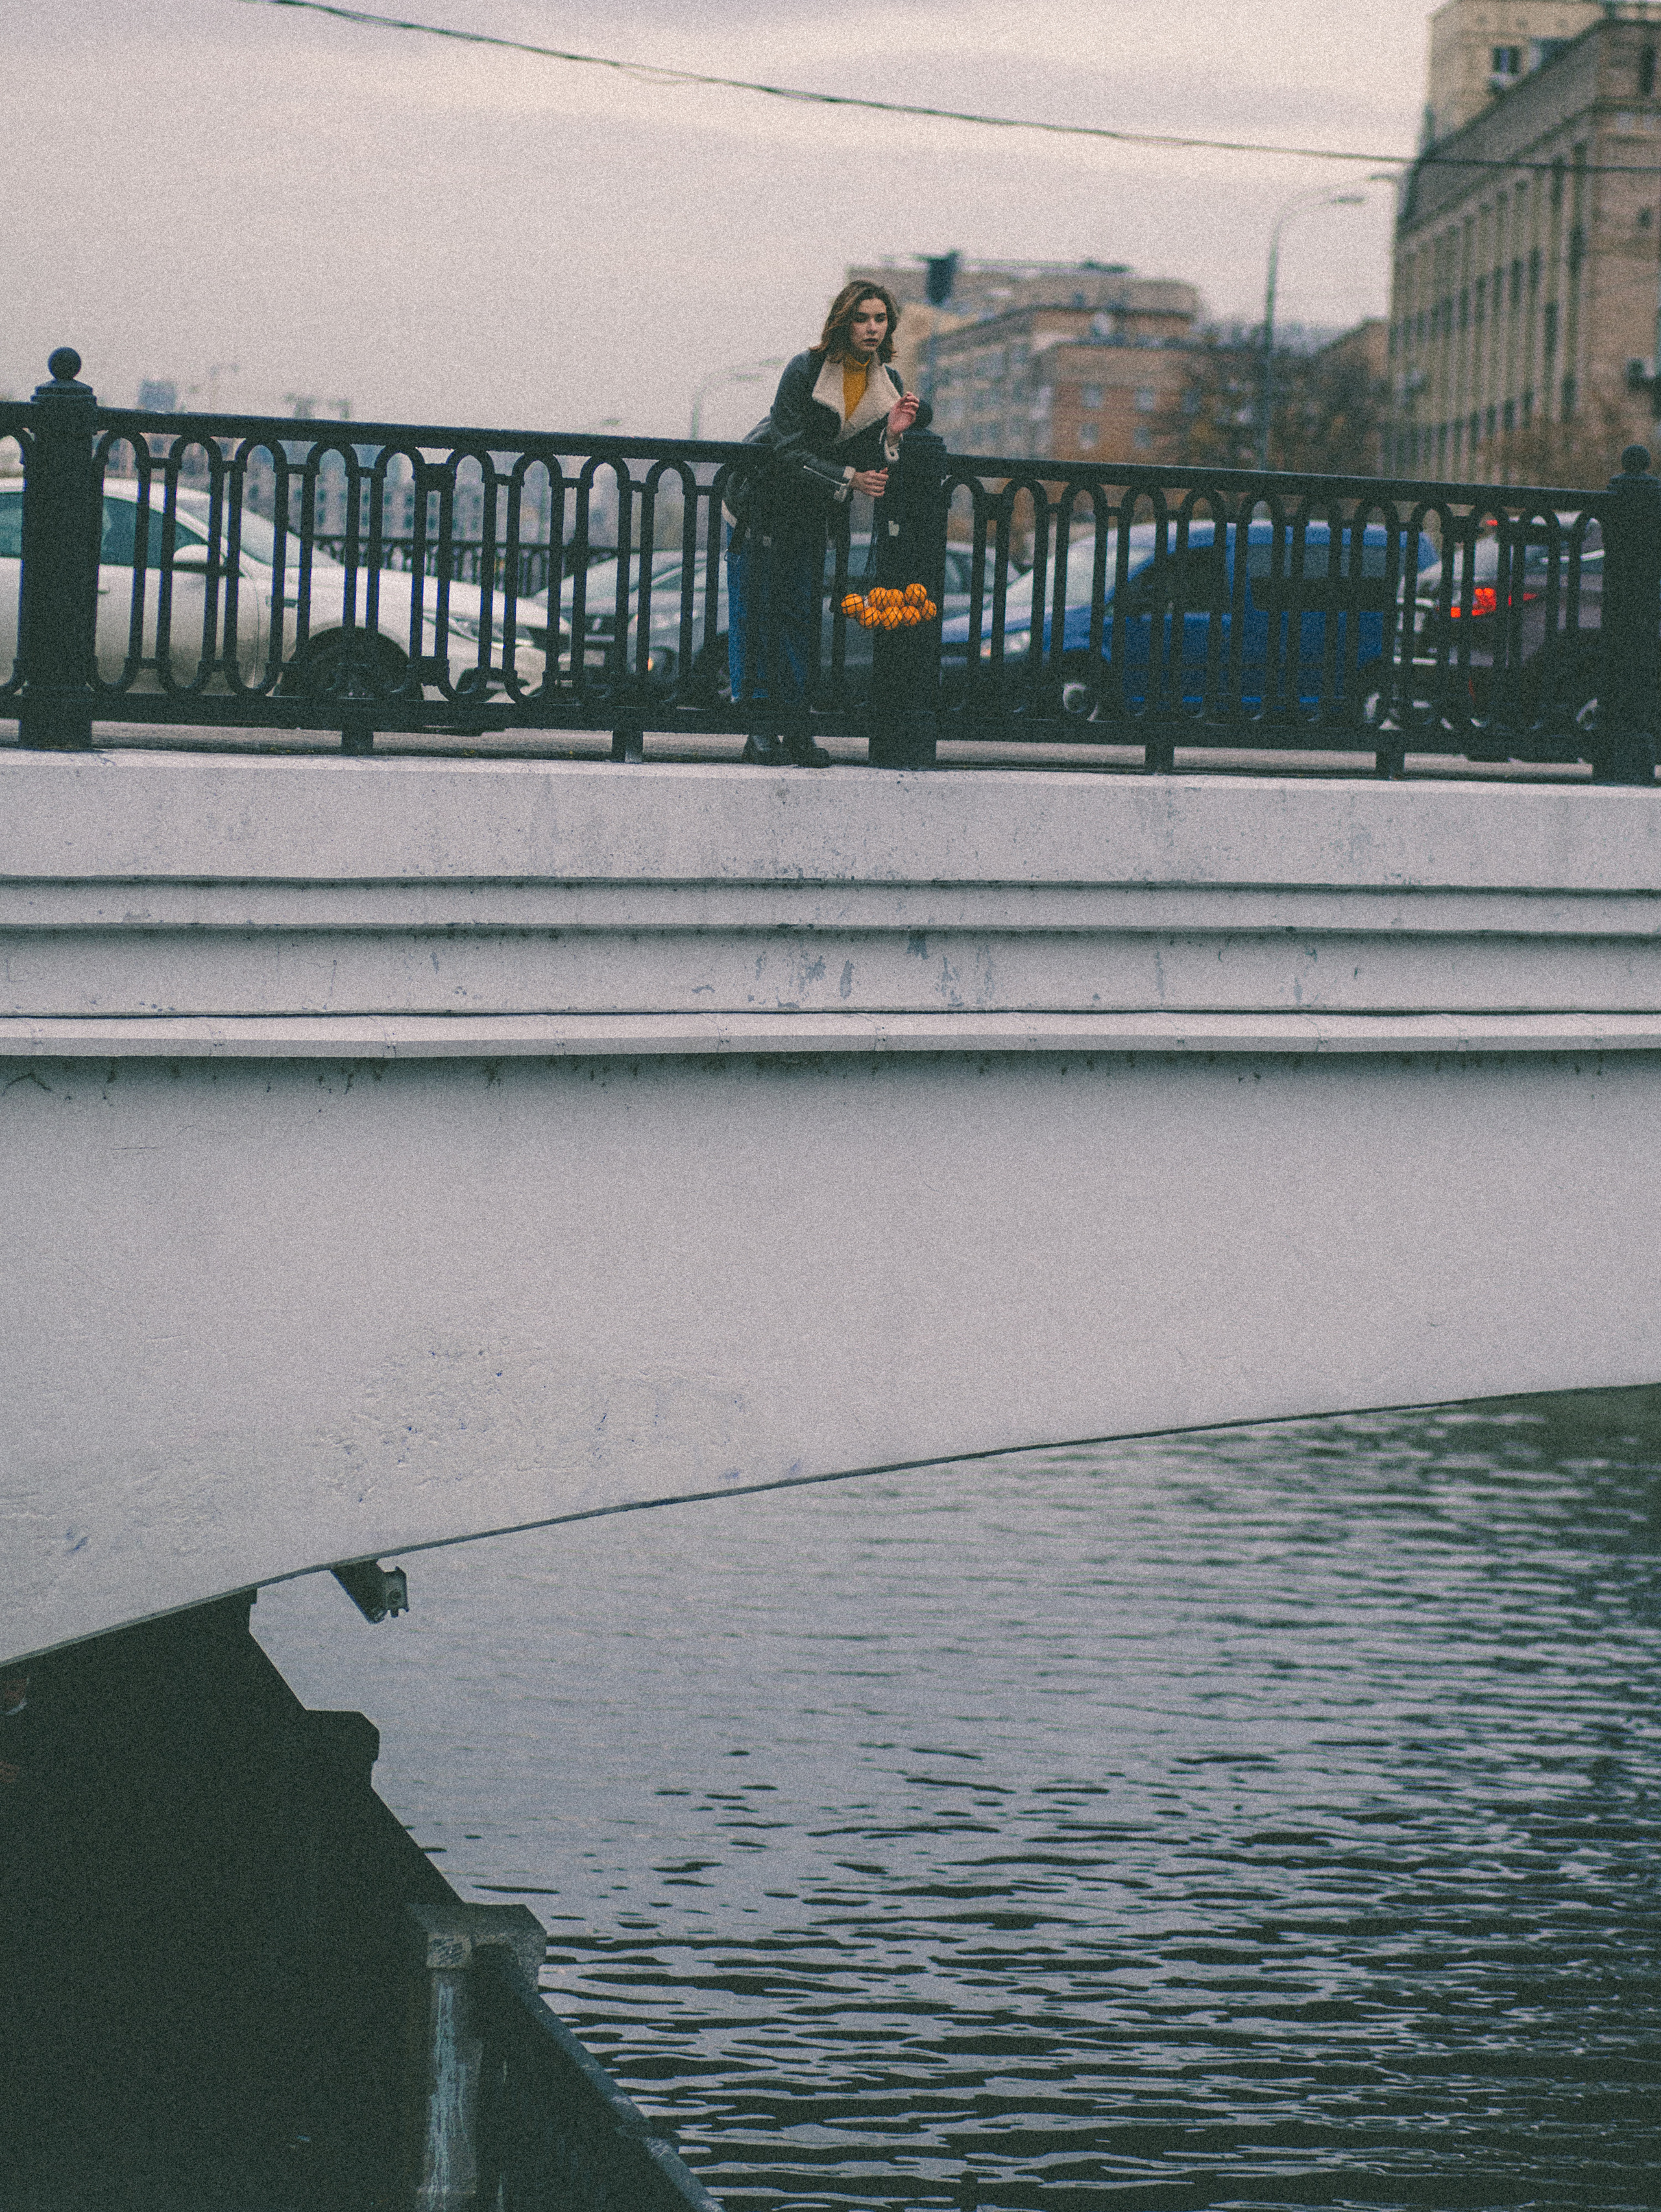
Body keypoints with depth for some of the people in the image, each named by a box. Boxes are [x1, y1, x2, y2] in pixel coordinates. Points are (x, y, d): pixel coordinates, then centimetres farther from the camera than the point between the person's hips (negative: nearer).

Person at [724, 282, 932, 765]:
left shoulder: (888, 383, -5)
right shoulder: (805, 371, -21)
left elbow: (872, 471, -9)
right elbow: (789, 454, -24)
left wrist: (892, 434, -27)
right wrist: (848, 479, -31)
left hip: (811, 509, 5)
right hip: (764, 499, -4)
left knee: (801, 612, 0)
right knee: (759, 608, -6)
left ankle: (793, 729, 0)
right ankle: (763, 726, -5)